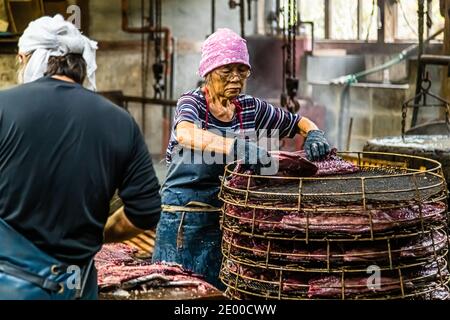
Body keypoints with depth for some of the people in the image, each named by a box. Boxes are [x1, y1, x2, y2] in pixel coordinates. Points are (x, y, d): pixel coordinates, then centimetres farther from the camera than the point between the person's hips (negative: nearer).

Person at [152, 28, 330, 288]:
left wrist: (313, 134, -10)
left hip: (230, 216, 4)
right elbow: (185, 133, -33)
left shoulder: (250, 108, 4)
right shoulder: (193, 102, -10)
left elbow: (299, 123, 15)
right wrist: (234, 147, -49)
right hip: (185, 216, -4)